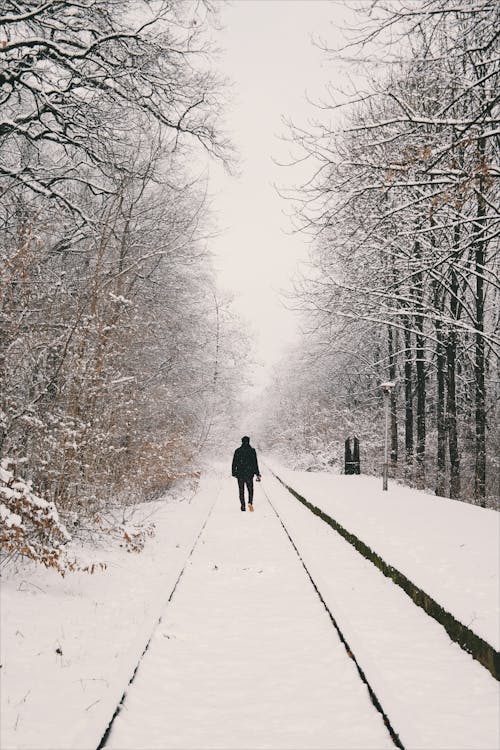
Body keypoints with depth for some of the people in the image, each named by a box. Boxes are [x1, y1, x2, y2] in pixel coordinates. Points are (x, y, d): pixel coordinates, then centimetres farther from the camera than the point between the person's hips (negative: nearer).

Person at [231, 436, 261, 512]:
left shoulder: (237, 451, -2)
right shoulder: (252, 451, -4)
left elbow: (234, 463, 1)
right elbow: (255, 463, -5)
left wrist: (234, 473, 10)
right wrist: (257, 474, -1)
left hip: (240, 474, 0)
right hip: (249, 473, 0)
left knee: (241, 490, 9)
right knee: (250, 489, 13)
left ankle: (243, 506, 4)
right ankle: (250, 502, -9)